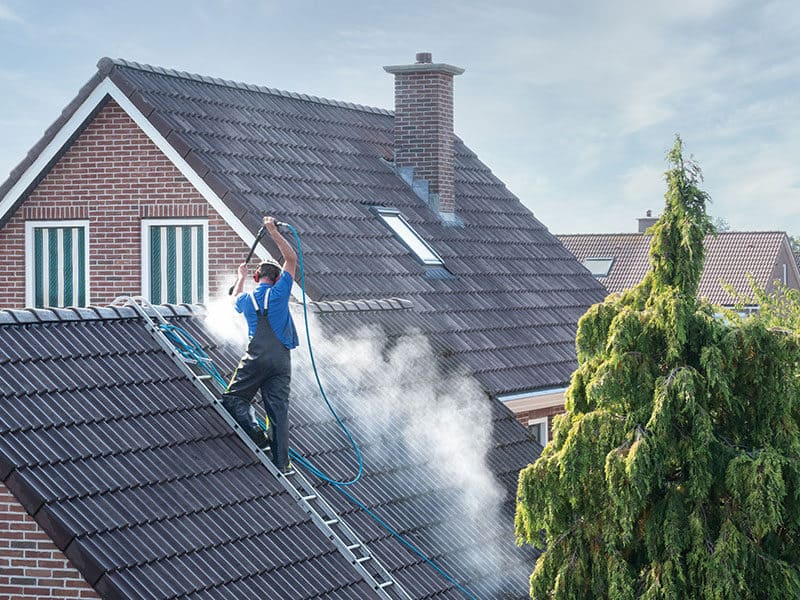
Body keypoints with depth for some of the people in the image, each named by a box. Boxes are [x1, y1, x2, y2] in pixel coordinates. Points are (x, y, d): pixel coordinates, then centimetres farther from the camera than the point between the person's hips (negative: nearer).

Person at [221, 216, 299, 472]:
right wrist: (273, 232, 16)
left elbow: (236, 300, 39)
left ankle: (255, 434, -19)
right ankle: (281, 463, -3)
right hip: (281, 358, 1)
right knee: (279, 408, 0)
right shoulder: (279, 293, 5)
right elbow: (292, 259, 14)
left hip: (256, 357, -1)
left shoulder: (247, 299, 11)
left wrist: (241, 276, 55)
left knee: (233, 398, 6)